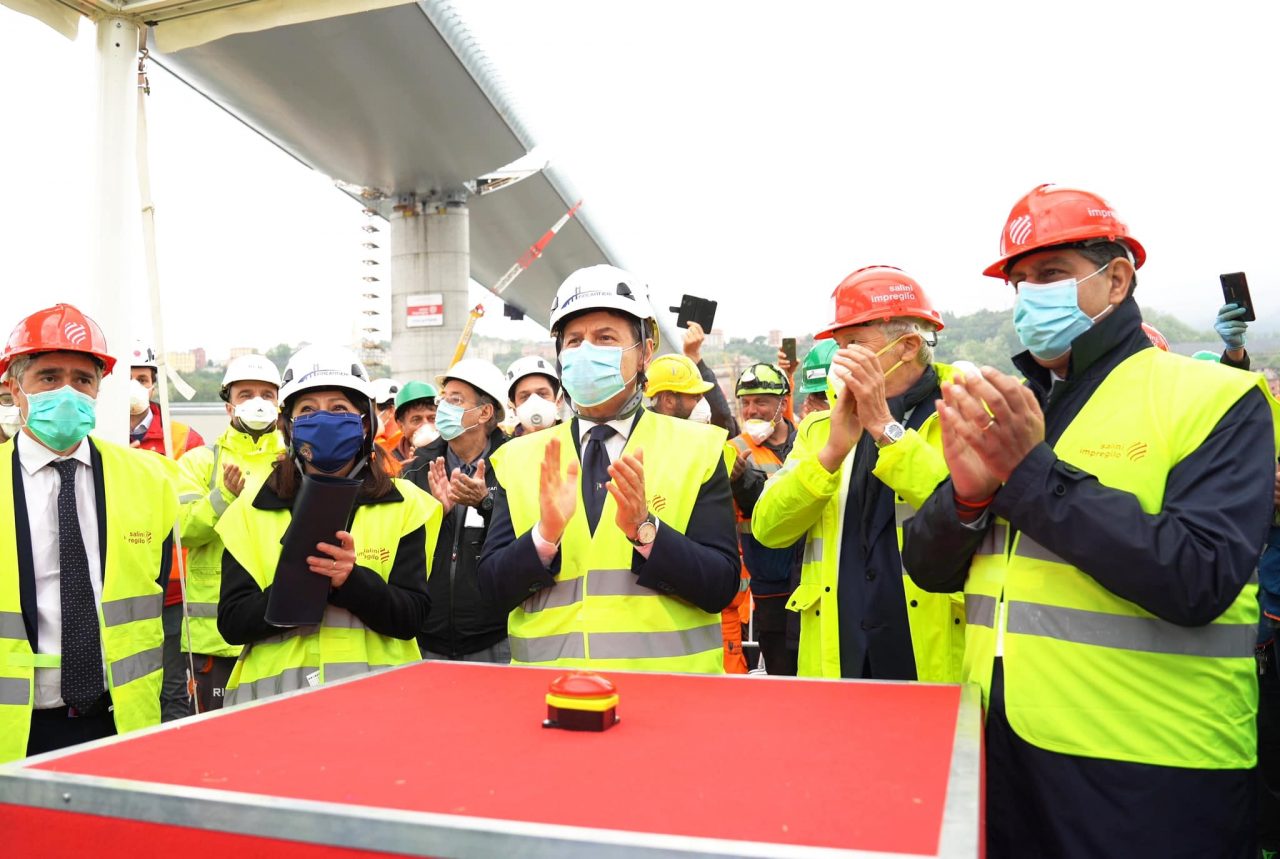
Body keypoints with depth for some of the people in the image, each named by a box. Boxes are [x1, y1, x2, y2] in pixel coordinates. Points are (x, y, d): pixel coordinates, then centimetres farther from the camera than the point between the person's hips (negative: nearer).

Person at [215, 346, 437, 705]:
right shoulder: (252, 510, 9)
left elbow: (412, 617, -1)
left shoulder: (404, 505, 6)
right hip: (274, 689, 1)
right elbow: (232, 622, 2)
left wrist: (352, 581, -17)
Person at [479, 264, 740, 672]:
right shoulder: (519, 458, 6)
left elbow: (721, 588, -5)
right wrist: (546, 533, -16)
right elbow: (495, 588, 1)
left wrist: (644, 529, -18)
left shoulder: (699, 448, 1)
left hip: (669, 686, 0)